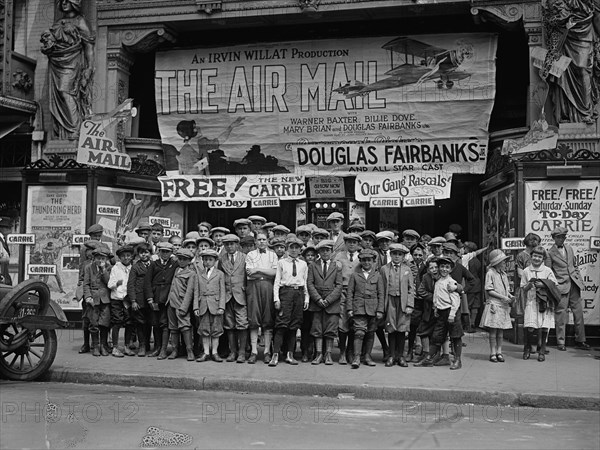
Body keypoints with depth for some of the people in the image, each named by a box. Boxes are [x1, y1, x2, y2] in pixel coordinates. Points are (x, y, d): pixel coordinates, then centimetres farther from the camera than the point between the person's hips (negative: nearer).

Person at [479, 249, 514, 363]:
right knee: (493, 330, -3)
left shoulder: (504, 274, 14)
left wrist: (510, 296, -1)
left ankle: (499, 352, 13)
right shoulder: (490, 273, -7)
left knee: (501, 330, 7)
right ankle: (493, 353, 3)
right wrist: (502, 297, -15)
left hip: (503, 306, 6)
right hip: (493, 304, -6)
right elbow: (489, 290, -11)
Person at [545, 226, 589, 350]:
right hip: (561, 286, -5)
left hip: (574, 284, 6)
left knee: (578, 312, 7)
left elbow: (575, 266, 20)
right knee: (561, 314, -4)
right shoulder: (550, 253, -3)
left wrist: (580, 281, 12)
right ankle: (561, 342, 5)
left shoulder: (569, 248, 14)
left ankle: (580, 341, 16)